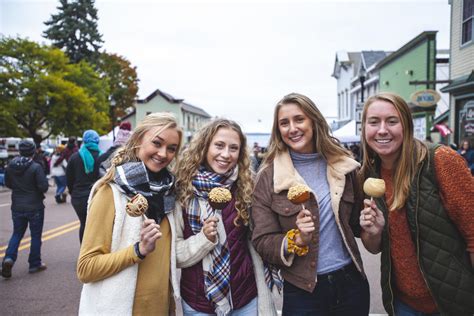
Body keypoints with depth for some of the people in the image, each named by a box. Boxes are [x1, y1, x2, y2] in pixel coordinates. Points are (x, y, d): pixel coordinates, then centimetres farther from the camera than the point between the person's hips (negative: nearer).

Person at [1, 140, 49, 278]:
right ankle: (35, 264, 16)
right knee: (36, 235, 8)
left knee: (17, 234, 17)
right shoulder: (36, 167, -18)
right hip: (35, 207, -4)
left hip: (17, 207, 4)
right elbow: (44, 186, -19)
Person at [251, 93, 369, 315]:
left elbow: (356, 221, 12)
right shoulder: (268, 177, -9)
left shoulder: (343, 165, 0)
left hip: (351, 282, 3)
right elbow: (262, 242, -9)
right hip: (303, 290, -3)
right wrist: (297, 240, -24)